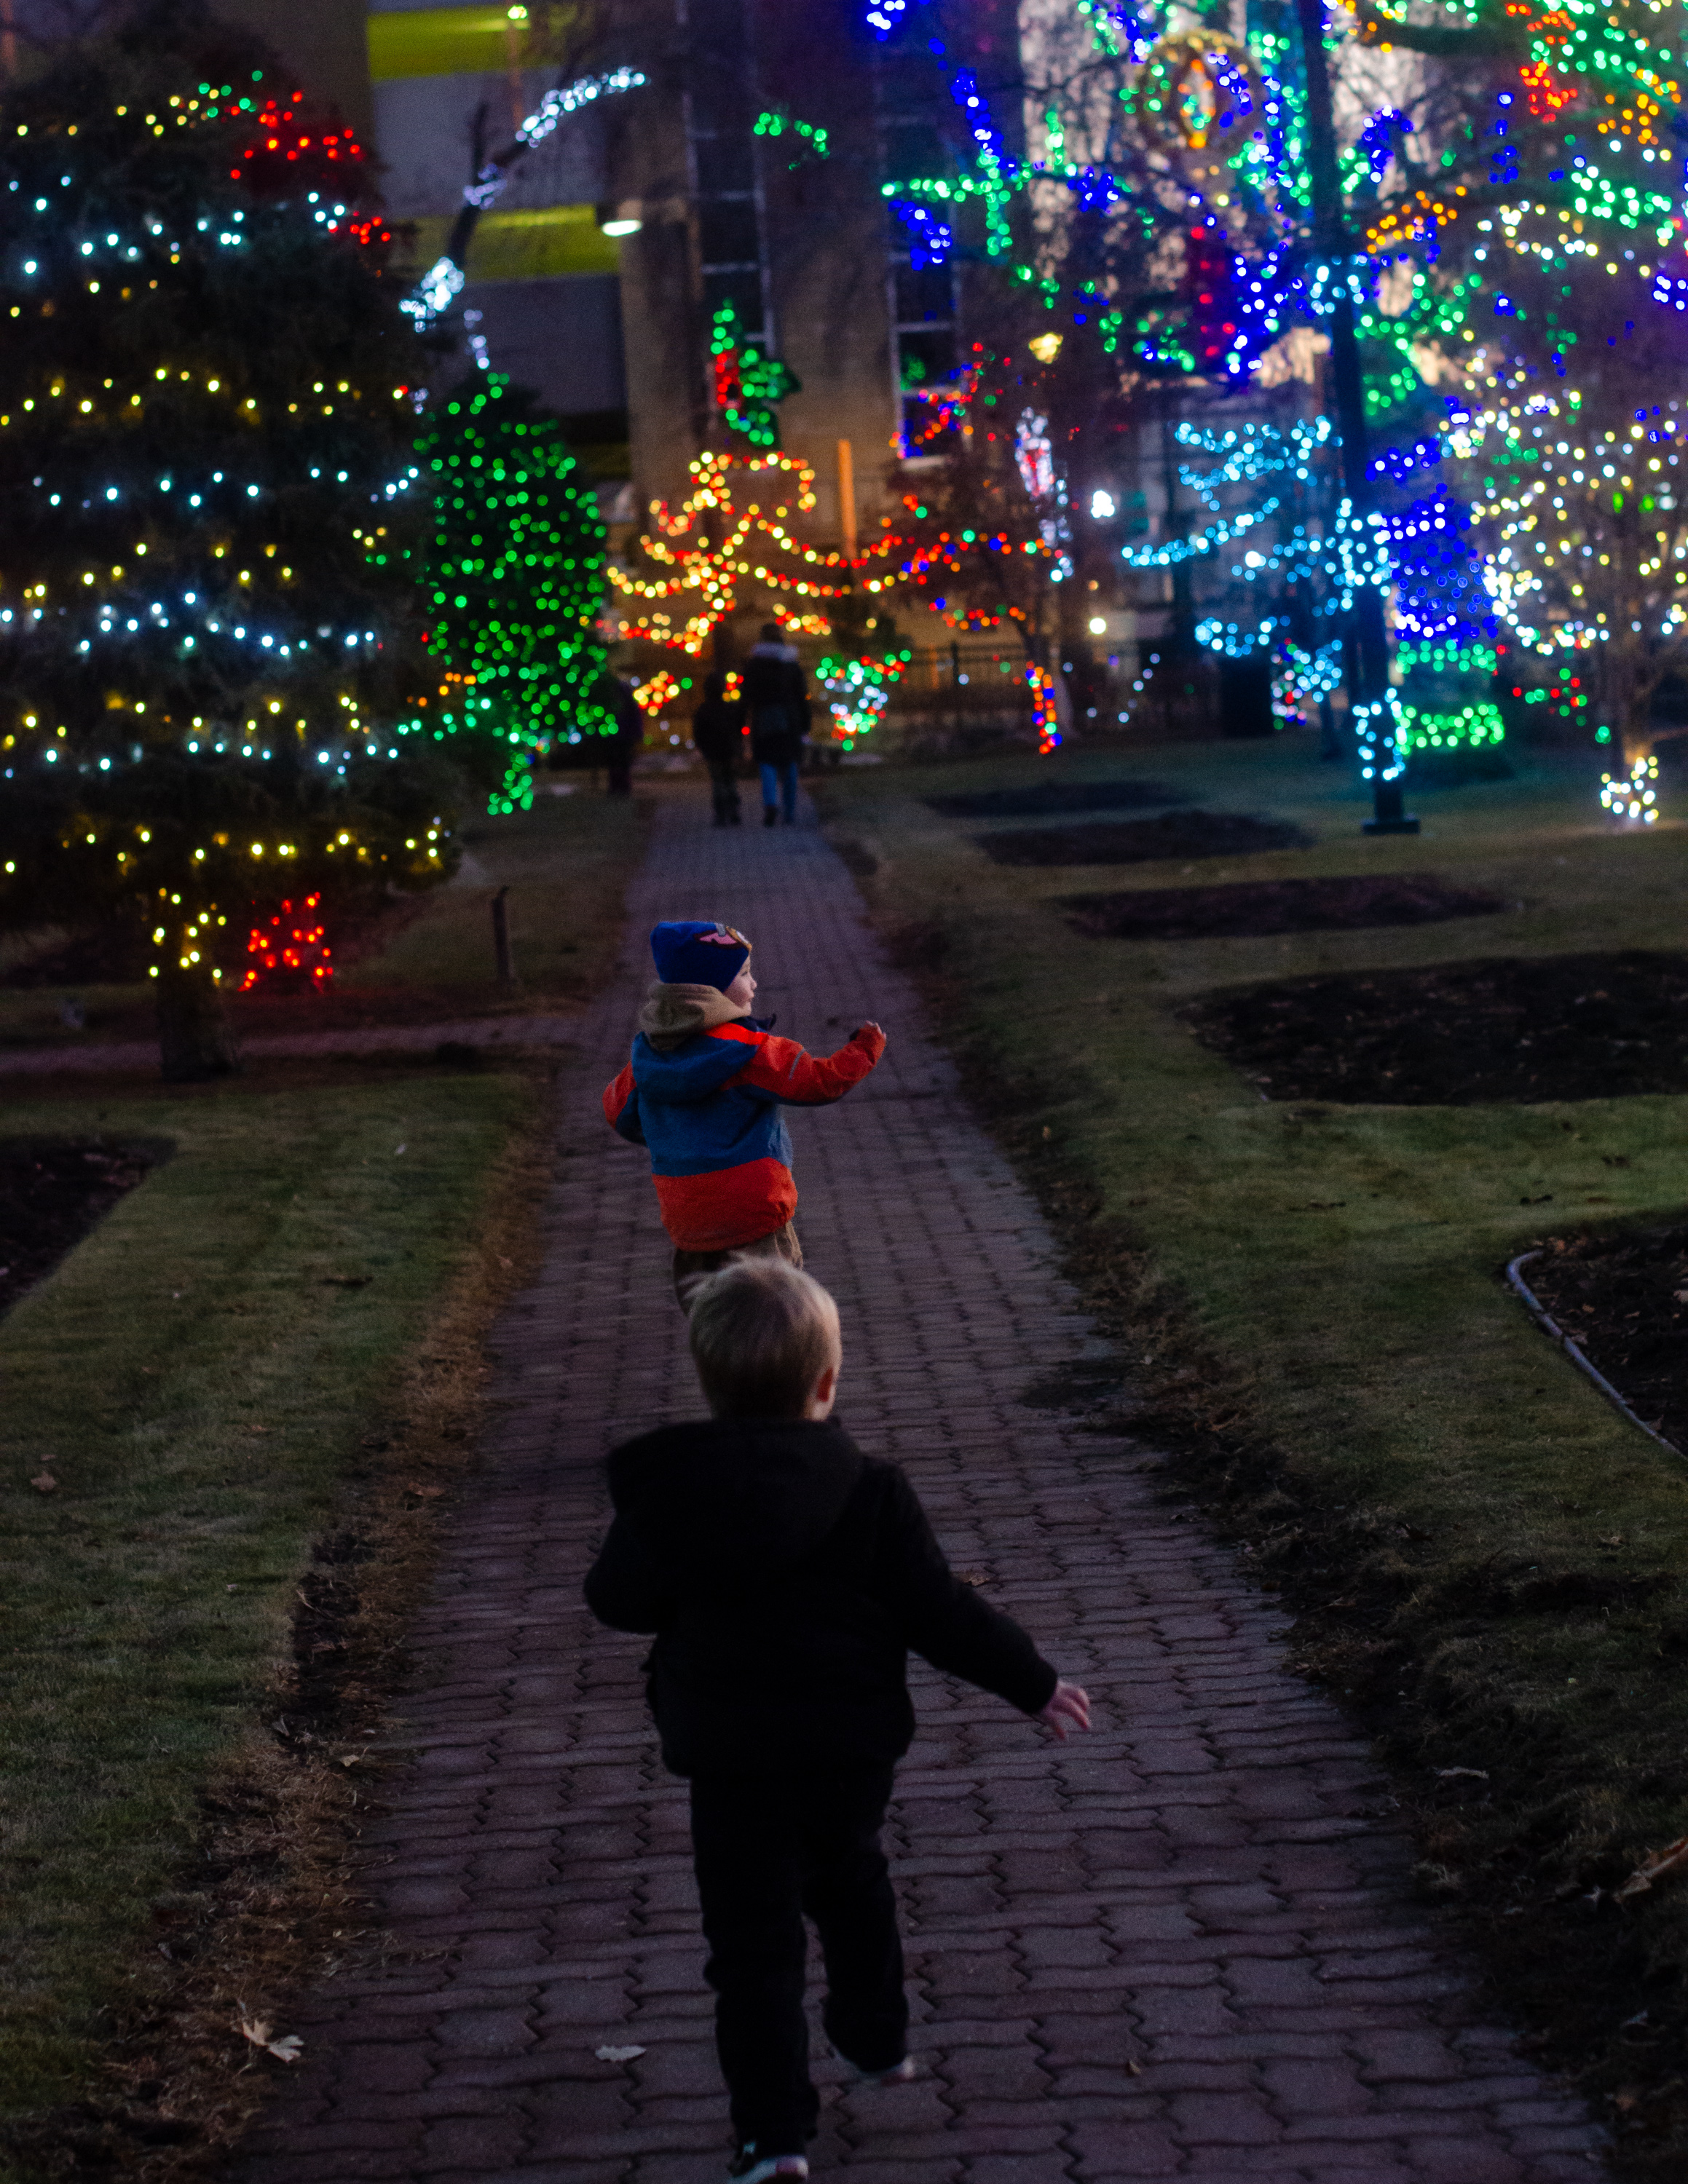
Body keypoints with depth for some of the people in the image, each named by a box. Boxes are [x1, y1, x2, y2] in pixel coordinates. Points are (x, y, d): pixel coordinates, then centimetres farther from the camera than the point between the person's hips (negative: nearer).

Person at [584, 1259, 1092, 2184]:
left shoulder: (666, 1492, -11)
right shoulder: (870, 1491, -12)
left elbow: (617, 1601, 0)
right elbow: (938, 1613, -7)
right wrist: (1033, 1683, 5)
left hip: (731, 1758, -2)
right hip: (851, 1746, 2)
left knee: (754, 1940, 1)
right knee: (850, 1881, 28)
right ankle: (875, 2041, 44)